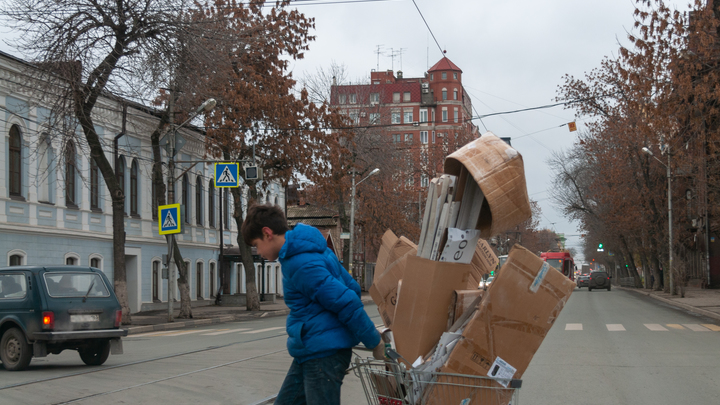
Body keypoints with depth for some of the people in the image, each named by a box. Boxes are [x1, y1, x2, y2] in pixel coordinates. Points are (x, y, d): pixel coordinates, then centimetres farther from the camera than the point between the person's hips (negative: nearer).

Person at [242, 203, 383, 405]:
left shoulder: (301, 264, -20)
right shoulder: (317, 250, 11)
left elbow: (346, 303, -22)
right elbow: (351, 288, 16)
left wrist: (374, 342, -14)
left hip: (324, 355, -10)